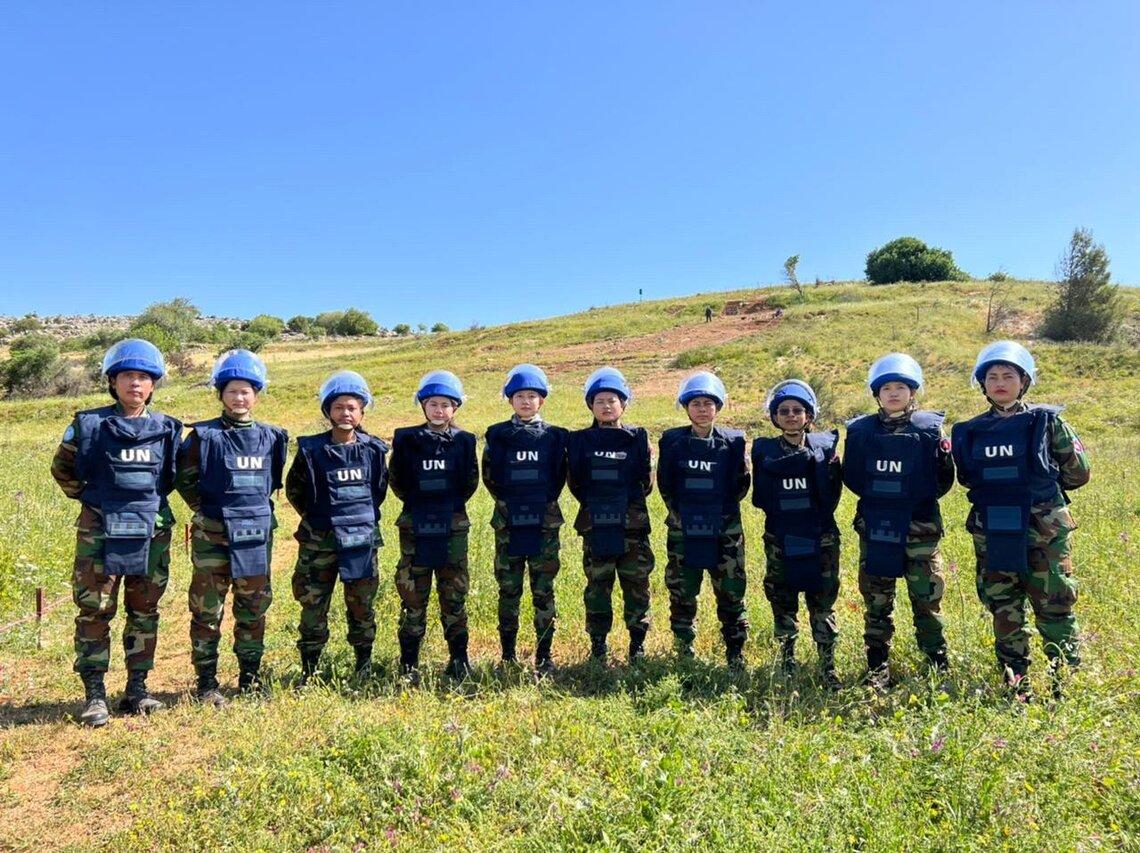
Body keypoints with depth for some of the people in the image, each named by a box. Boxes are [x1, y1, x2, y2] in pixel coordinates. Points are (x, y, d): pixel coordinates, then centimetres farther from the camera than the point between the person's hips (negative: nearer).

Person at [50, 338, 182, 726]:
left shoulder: (167, 429, 4)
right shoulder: (89, 425, -3)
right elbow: (62, 469, 10)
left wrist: (150, 500, 10)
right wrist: (88, 496, 4)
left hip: (152, 532, 3)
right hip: (99, 532, -2)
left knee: (145, 611, 9)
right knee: (94, 611, -1)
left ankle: (136, 688, 19)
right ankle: (94, 695, 8)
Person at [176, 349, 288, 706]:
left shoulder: (270, 437, 7)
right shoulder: (205, 436, -4)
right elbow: (184, 478, 4)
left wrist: (256, 509, 13)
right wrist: (205, 510, 1)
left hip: (257, 535, 4)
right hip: (213, 536, -3)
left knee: (254, 607, 11)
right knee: (207, 610, 1)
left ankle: (250, 677, 24)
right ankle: (206, 683, 12)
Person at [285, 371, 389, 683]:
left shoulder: (374, 449, 1)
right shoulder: (311, 450, -5)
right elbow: (294, 489, 7)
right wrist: (316, 517, 7)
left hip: (363, 539, 1)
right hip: (319, 541, -1)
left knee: (362, 604, 9)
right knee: (313, 605, 5)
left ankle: (364, 666, 24)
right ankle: (309, 670, 18)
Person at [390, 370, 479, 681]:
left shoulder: (464, 441, 2)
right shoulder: (406, 439, 0)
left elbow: (470, 482, 10)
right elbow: (397, 481, 7)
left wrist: (450, 505, 8)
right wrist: (419, 504, 7)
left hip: (453, 528, 1)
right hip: (415, 527, 0)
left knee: (454, 594, 7)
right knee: (413, 595, 4)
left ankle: (459, 658, 19)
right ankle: (409, 662, 14)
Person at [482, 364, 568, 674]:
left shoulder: (555, 436, 3)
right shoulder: (497, 436, 2)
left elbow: (559, 476, 8)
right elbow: (489, 476, 5)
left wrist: (545, 502, 4)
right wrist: (508, 501, 2)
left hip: (545, 523, 0)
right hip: (507, 523, 0)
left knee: (544, 590, 3)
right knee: (508, 590, 8)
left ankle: (544, 655, 13)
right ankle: (507, 654, 19)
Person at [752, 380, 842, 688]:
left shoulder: (824, 446, 1)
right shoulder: (764, 451, 1)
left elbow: (830, 499, -3)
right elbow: (760, 499, -2)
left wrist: (829, 470, -13)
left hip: (821, 536, 0)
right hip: (780, 538, 1)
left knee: (822, 601, 2)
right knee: (782, 601, 9)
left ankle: (828, 666, 14)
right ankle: (786, 660, 25)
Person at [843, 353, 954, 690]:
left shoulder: (929, 429, 0)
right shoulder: (860, 431, 3)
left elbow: (942, 484, 3)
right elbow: (851, 479, 7)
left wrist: (945, 461, -10)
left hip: (919, 526, -1)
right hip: (874, 526, 2)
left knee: (927, 598, 4)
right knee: (875, 598, 8)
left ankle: (939, 665, 19)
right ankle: (877, 669, 19)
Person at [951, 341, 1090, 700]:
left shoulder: (1046, 421, -1)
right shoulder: (969, 432, 7)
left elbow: (1078, 472, 3)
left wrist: (1039, 486, 7)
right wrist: (999, 491, 7)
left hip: (1043, 530, -3)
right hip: (992, 533, 3)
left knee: (1055, 609, 1)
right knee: (1004, 610, 10)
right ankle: (1016, 683, 23)